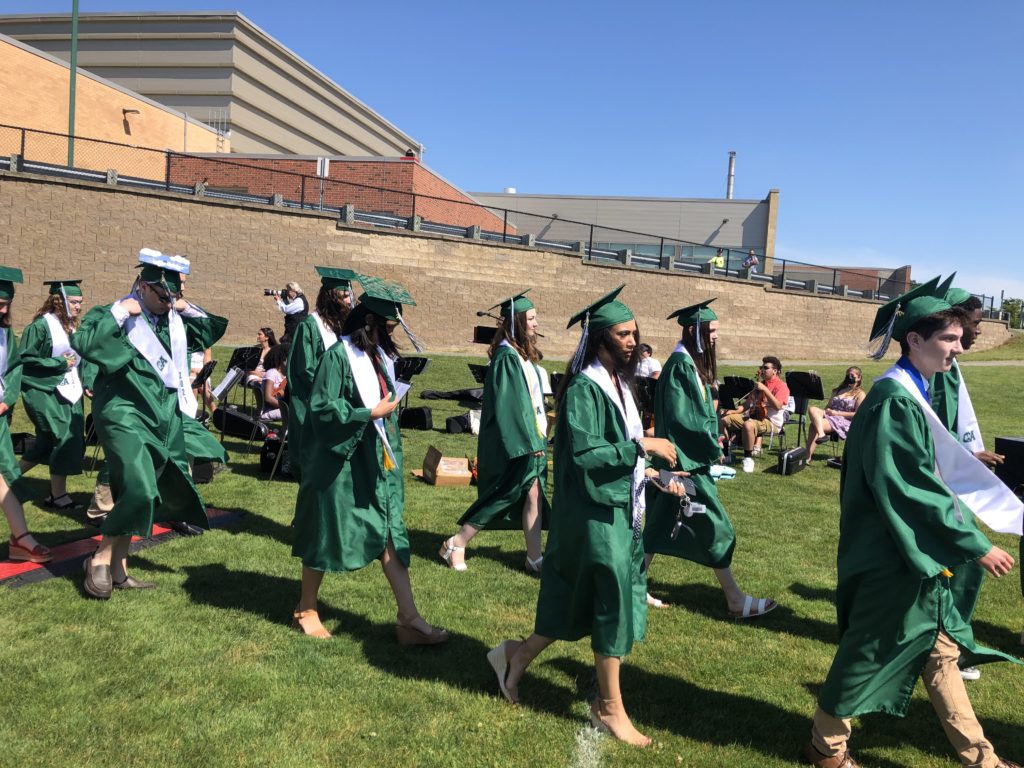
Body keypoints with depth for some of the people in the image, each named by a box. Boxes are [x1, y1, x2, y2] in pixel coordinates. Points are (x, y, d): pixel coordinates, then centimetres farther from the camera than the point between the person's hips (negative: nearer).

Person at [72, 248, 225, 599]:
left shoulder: (175, 319, 10)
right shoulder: (115, 315, -7)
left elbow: (210, 331, 22)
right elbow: (83, 344, -24)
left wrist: (188, 309, 7)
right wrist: (119, 312, -21)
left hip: (165, 418, 7)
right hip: (126, 415, -6)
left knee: (134, 494, 11)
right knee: (138, 490, -20)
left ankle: (118, 567, 22)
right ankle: (100, 559, 1)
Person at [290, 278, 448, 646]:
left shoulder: (380, 354, 8)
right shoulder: (339, 355, -16)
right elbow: (322, 409, -20)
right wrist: (371, 413, -20)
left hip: (376, 462, 7)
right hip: (340, 462, -7)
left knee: (390, 533, 5)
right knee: (326, 535, 8)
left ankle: (409, 618, 9)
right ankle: (305, 609, 29)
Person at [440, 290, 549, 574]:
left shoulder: (524, 354, 10)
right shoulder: (506, 357, -17)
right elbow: (505, 405, -20)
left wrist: (538, 437, 15)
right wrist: (528, 442, -21)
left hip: (530, 436, 8)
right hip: (512, 441, -8)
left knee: (533, 494, 7)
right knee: (504, 496, 0)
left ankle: (534, 558, 15)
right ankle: (455, 544, 15)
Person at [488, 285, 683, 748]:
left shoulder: (617, 383, 10)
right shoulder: (583, 388, -18)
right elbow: (583, 453, -24)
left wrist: (651, 470, 9)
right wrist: (641, 447, -22)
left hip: (617, 508, 9)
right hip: (595, 512, -9)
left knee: (579, 602, 17)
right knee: (613, 603, 2)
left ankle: (517, 657, 35)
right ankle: (610, 708, 22)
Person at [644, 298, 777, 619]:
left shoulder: (691, 363, 12)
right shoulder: (681, 365, -18)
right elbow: (682, 419, -21)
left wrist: (711, 440, 9)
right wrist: (712, 448, -13)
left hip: (689, 459, 10)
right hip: (686, 461, -10)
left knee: (662, 526, 13)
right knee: (716, 527, 0)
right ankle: (735, 600, 11)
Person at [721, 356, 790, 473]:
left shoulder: (781, 386, -4)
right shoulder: (760, 384, 21)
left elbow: (777, 406, -22)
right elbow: (748, 403, 24)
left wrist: (764, 389, -24)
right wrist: (735, 411, 7)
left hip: (771, 422, -8)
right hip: (753, 416, 8)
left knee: (748, 425, -39)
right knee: (725, 420, -5)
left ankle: (748, 458, -25)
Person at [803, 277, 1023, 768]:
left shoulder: (911, 394, 8)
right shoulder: (894, 401, -22)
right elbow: (914, 490, -23)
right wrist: (976, 545, -18)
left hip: (916, 554, 9)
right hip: (892, 557, -9)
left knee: (940, 649, 18)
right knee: (870, 653, 6)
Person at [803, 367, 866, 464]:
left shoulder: (860, 394, 7)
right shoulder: (837, 391, 26)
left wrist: (836, 413, -12)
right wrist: (827, 411, -3)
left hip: (844, 421, -6)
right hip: (829, 416, 6)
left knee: (814, 426, -29)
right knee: (812, 409, -26)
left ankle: (808, 457, -30)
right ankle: (821, 434, -45)